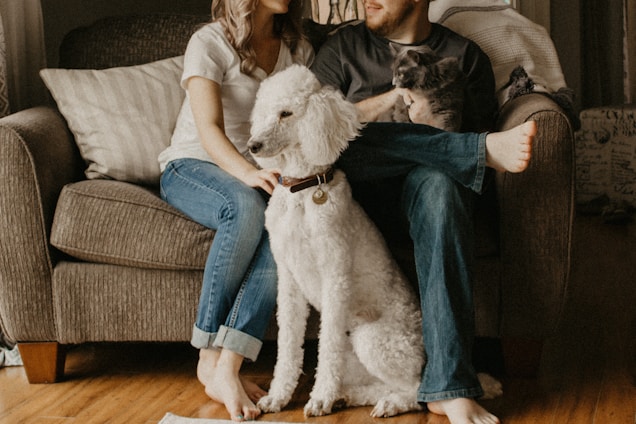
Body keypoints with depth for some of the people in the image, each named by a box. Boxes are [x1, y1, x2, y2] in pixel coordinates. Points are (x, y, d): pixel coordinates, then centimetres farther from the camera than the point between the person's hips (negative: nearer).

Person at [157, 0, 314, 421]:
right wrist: (248, 173, -39)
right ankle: (211, 355, -29)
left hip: (260, 171, 4)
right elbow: (209, 129, -20)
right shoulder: (209, 43, -8)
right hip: (191, 167, -4)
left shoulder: (298, 50, 9)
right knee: (246, 207, -38)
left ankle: (226, 367, -37)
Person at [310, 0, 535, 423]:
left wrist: (436, 124, -15)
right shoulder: (344, 46, 17)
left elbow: (478, 128, 7)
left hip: (429, 176, -1)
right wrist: (391, 98, -6)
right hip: (357, 182, 1)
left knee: (439, 182, -39)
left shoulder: (465, 55, 15)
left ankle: (450, 388, -47)